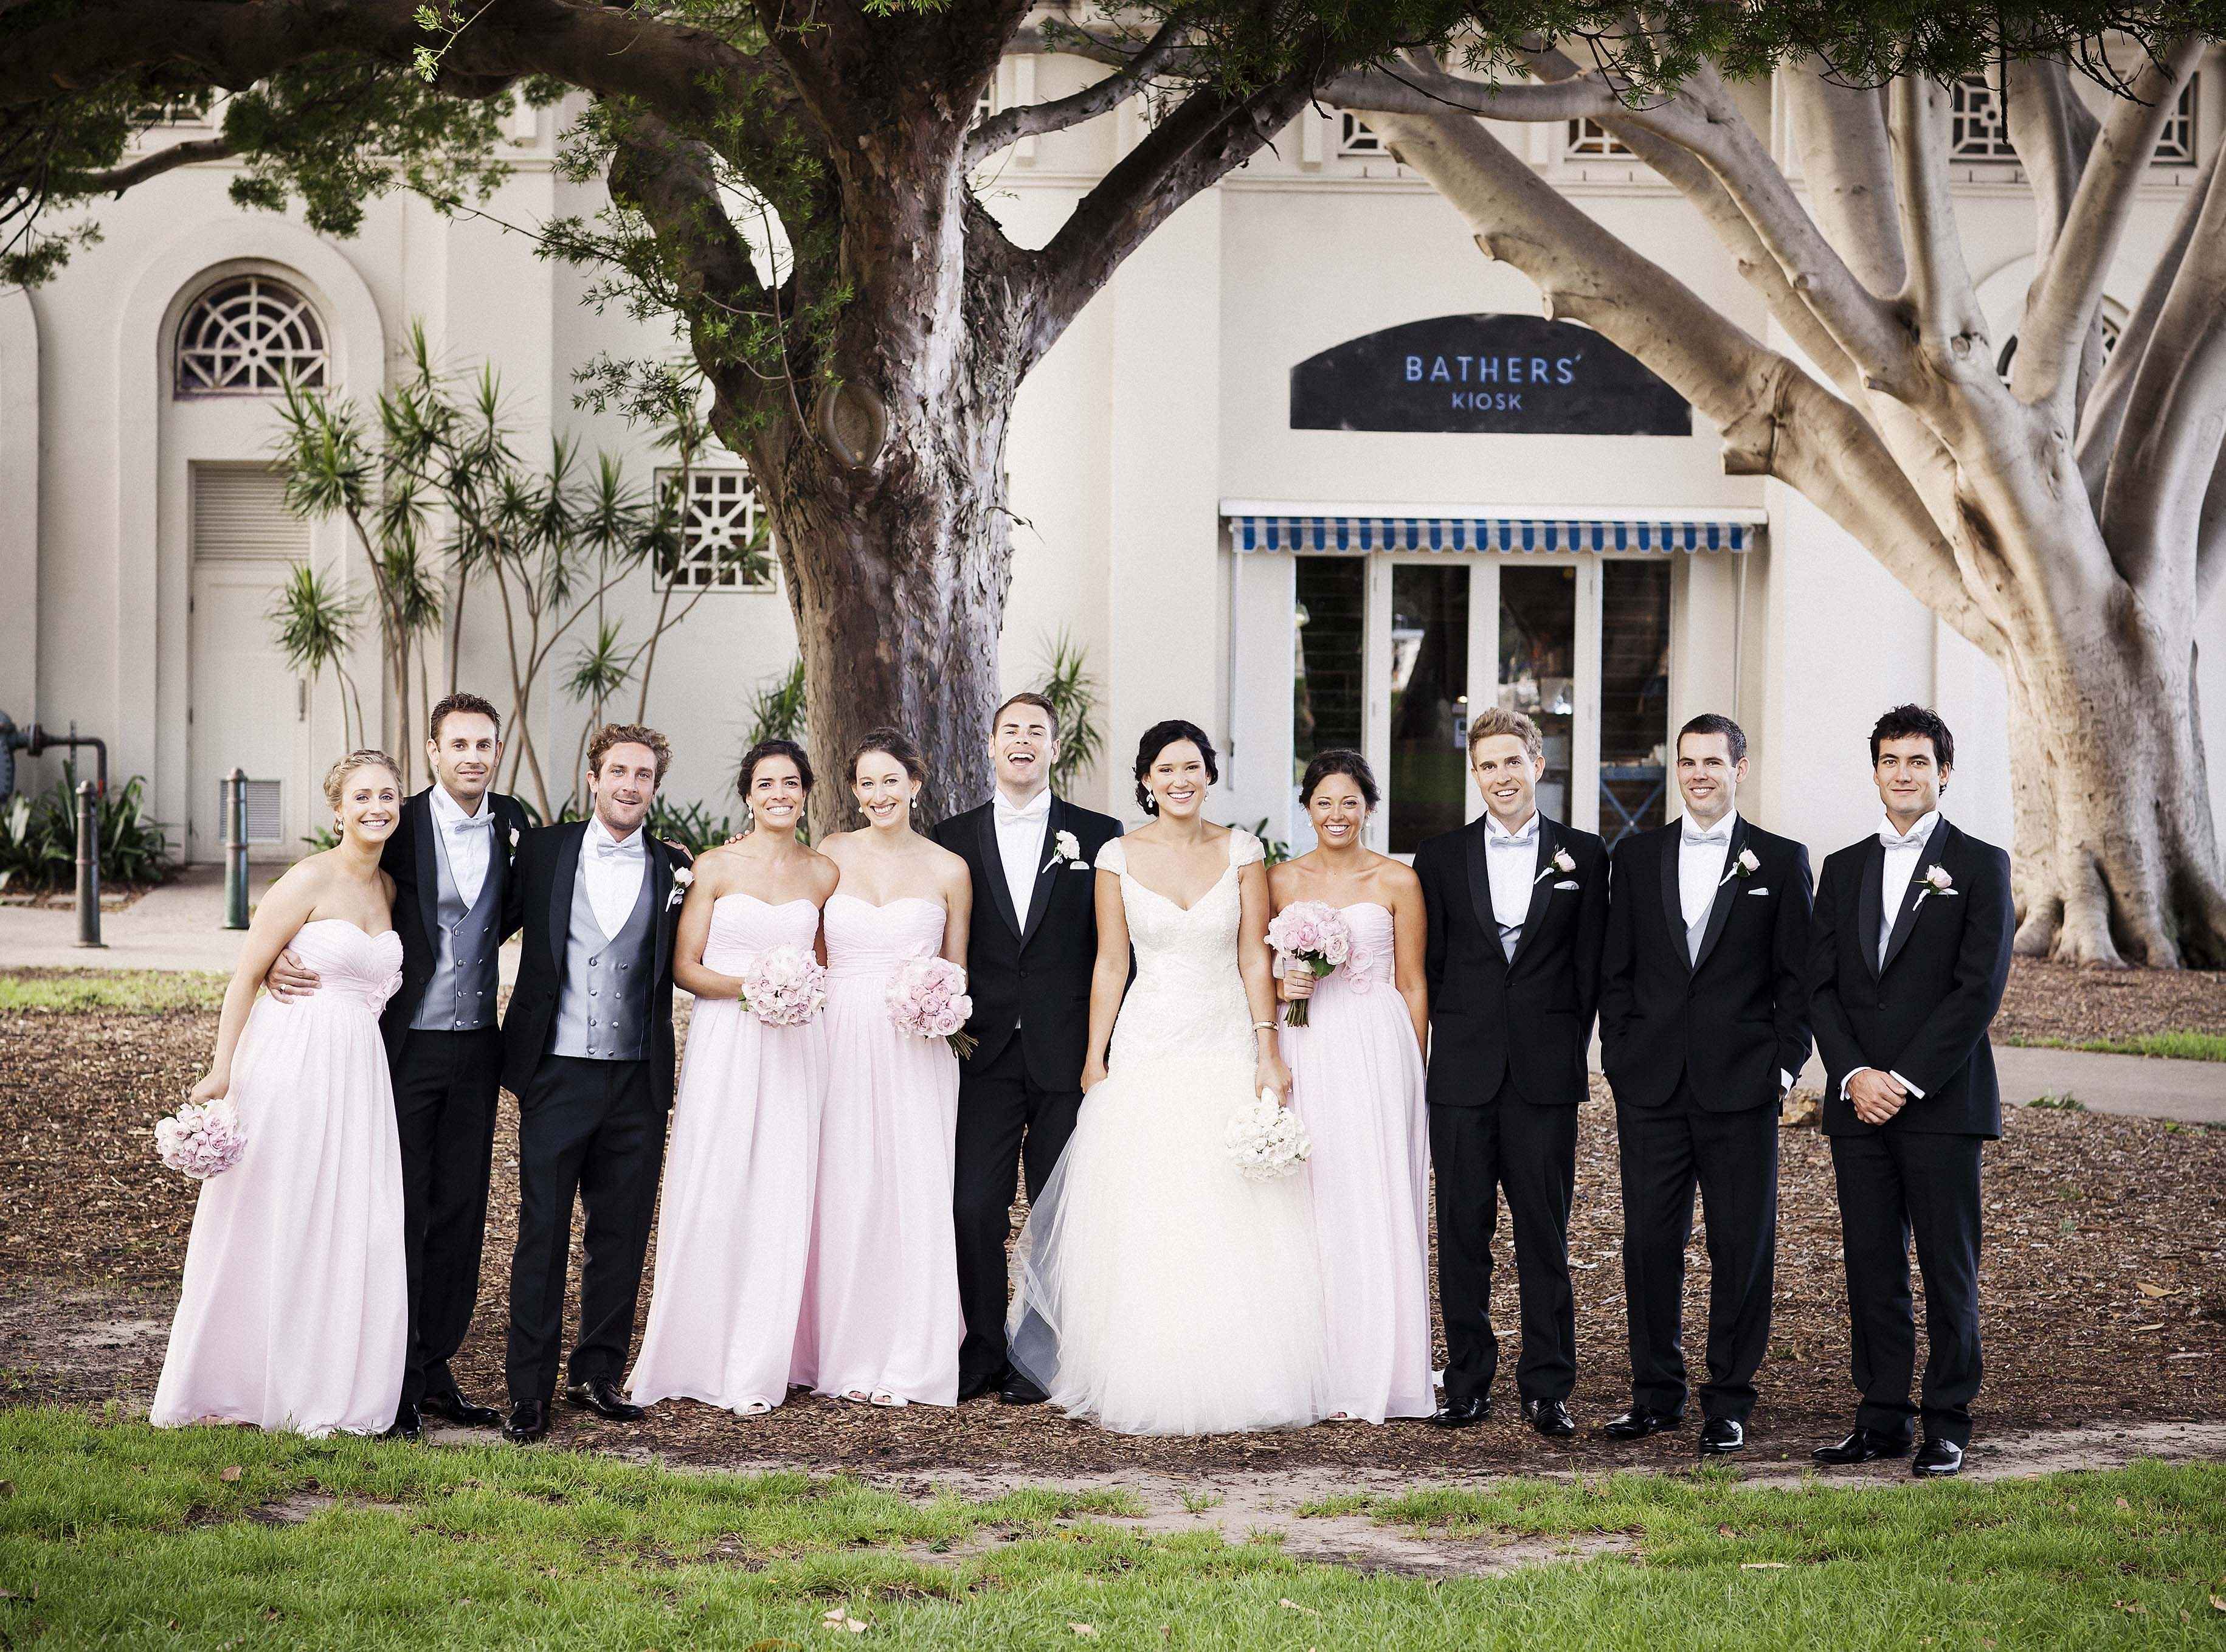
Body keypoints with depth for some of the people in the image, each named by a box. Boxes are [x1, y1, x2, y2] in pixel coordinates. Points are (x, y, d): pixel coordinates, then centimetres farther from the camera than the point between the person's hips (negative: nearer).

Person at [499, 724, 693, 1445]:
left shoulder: (673, 869, 6)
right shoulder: (542, 851, 4)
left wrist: (691, 894, -3)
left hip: (637, 1081, 2)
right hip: (558, 1075, -2)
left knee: (622, 1235, 8)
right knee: (542, 1232, 0)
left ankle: (598, 1373, 21)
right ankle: (529, 1389, 7)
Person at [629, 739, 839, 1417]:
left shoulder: (822, 873, 9)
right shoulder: (715, 867, 1)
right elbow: (684, 967, -1)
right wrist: (749, 986, -15)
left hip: (794, 1048, 2)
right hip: (723, 1043, -2)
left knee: (781, 1201, 0)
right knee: (710, 1199, -4)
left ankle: (754, 1368, 8)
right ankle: (690, 1354, 8)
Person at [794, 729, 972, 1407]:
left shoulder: (948, 870, 5)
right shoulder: (829, 856, 7)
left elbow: (958, 973, 11)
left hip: (916, 1052, -1)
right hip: (840, 1041, 1)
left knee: (914, 1193, -3)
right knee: (842, 1195, 1)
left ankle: (908, 1363, 5)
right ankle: (847, 1356, 11)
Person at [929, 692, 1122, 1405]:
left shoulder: (1098, 835, 5)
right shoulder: (953, 837, 9)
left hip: (1068, 1055, -1)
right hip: (984, 1053, 1)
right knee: (974, 1208, -3)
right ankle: (983, 1350, 10)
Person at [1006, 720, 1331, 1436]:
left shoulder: (1240, 852, 3)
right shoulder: (1118, 857, 2)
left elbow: (1255, 958, 2)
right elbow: (1111, 963, 4)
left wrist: (1268, 1051, -5)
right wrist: (1094, 1059, 0)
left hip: (1227, 1047, 1)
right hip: (1146, 1048, 0)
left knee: (1233, 1225, -1)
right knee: (1142, 1222, -3)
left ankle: (1231, 1382, 8)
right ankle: (1146, 1383, 4)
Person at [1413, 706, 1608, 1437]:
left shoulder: (1583, 855, 6)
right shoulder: (1440, 857, 9)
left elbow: (1589, 967, 5)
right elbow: (1428, 966, 10)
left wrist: (1566, 1051, 0)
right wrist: (1455, 1043, 3)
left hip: (1545, 1075, -1)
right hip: (1462, 1074, 1)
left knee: (1544, 1233, 0)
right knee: (1461, 1232, 3)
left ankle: (1547, 1388, 5)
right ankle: (1468, 1383, 11)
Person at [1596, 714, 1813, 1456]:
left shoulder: (1782, 860, 4)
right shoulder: (1638, 856, 10)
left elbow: (1797, 976, 2)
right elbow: (1616, 970, 11)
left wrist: (1785, 1064, -5)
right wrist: (1619, 1059, 3)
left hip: (1742, 1086, -2)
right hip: (1651, 1085, 2)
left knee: (1741, 1248, 2)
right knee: (1650, 1242, 4)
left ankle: (1729, 1403, 10)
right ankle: (1657, 1394, 16)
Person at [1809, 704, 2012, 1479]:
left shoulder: (1980, 865, 1)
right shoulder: (1843, 869, 14)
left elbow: (1980, 988, -8)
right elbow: (1822, 986, 9)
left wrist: (1906, 1081, -13)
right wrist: (1854, 1075, -7)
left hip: (1943, 1102, -4)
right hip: (1859, 1101, 4)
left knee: (1949, 1270, 0)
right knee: (1871, 1267, 6)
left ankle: (1946, 1424, 7)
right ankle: (1883, 1417, 13)